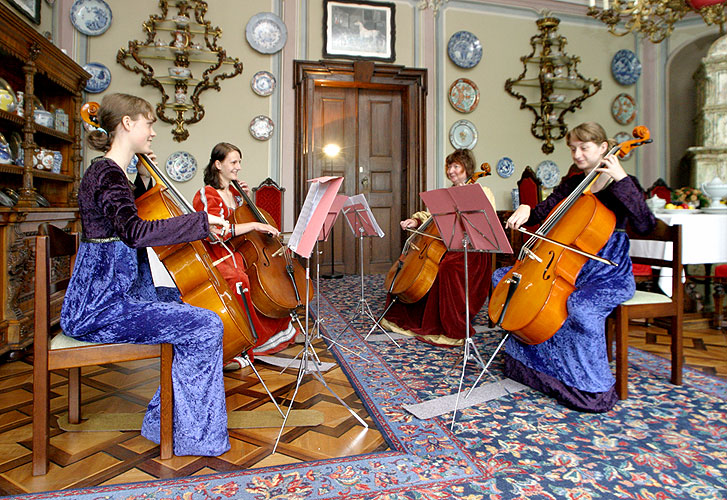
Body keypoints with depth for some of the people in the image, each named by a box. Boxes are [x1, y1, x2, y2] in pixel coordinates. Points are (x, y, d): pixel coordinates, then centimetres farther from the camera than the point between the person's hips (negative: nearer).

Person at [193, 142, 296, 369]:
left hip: (239, 253, 8)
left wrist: (246, 198, 11)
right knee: (239, 280, -37)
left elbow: (244, 218, 29)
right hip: (218, 258, -8)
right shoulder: (207, 195, -7)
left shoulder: (234, 192, 16)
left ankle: (278, 329, 11)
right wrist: (254, 225, -25)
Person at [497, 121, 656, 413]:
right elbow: (542, 213, 13)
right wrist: (526, 210, -10)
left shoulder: (621, 185, -5)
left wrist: (622, 180, -23)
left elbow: (644, 225, -21)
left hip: (608, 274, -7)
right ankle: (525, 360, 9)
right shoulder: (572, 184, 13)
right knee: (503, 277, 0)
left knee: (581, 307, -38)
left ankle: (594, 388, -16)